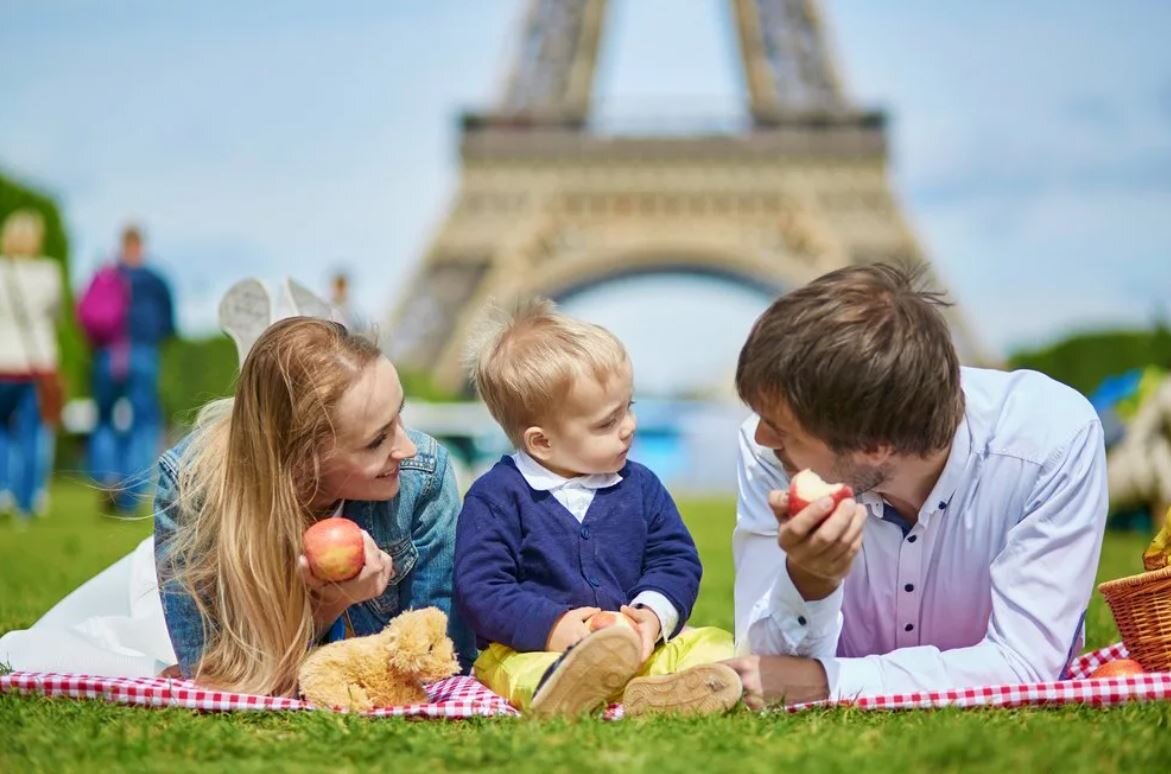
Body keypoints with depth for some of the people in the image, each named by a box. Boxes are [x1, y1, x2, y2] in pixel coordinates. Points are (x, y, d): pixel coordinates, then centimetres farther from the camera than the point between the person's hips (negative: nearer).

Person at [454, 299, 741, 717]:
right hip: (531, 649, -4)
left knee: (713, 645, -18)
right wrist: (551, 626, -20)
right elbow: (479, 590, -8)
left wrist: (653, 612, -11)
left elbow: (676, 559, 11)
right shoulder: (497, 498, -3)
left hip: (638, 643, 4)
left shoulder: (640, 486, 11)